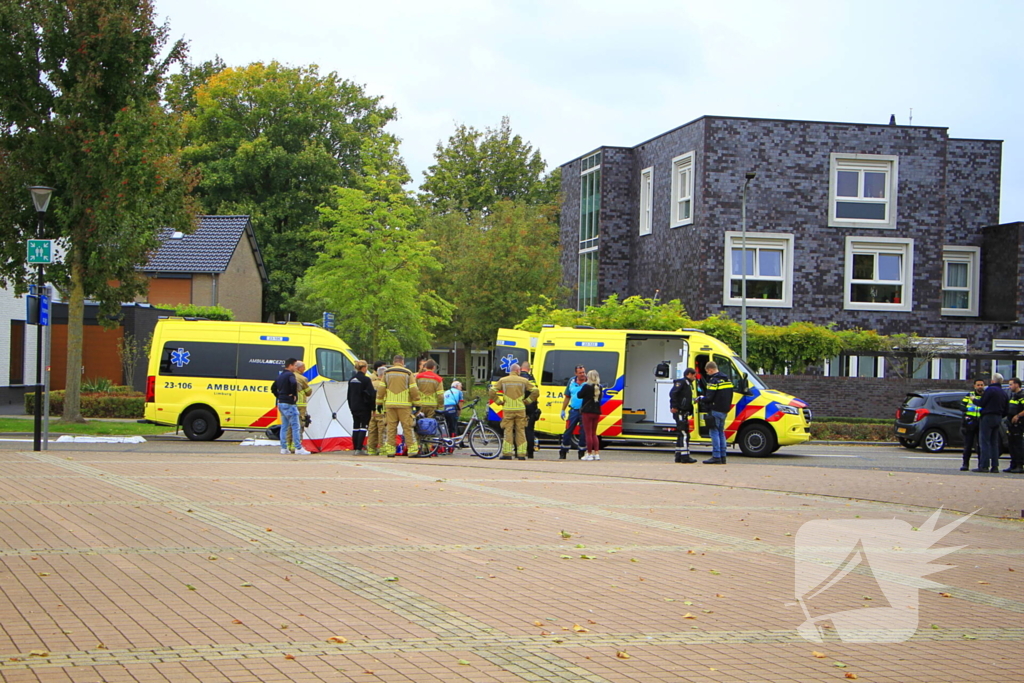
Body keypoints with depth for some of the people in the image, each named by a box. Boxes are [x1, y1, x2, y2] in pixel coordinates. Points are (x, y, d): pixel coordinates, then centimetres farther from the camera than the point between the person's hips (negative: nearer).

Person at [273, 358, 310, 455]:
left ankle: (284, 448, 12)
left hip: (281, 403, 9)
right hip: (289, 404, -9)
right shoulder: (290, 374, -12)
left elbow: (273, 388, 25)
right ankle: (298, 448, -7)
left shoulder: (280, 376, 16)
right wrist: (294, 395, -19)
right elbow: (293, 383, -32)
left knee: (284, 427, 12)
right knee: (296, 426, -6)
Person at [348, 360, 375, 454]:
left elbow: (349, 395, 16)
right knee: (363, 427, -4)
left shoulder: (351, 380, 9)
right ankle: (359, 449, -10)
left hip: (354, 407, 7)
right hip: (364, 407, -7)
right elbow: (371, 394, -14)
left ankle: (355, 449, 12)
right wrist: (373, 407, -6)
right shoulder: (366, 379, -13)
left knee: (355, 428, 10)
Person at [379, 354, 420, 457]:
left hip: (389, 405, 2)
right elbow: (413, 390, -2)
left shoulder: (387, 373, 8)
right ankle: (412, 449, -4)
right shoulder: (408, 373, 1)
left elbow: (381, 390, 8)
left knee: (391, 427, 6)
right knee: (408, 427, -1)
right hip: (405, 405, -2)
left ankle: (390, 450, 4)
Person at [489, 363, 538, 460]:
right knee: (521, 432, 6)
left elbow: (492, 391, -2)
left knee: (508, 431, 2)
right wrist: (527, 401, 9)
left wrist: (499, 402, 9)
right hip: (520, 409, 0)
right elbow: (535, 391, 1)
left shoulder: (503, 380, 5)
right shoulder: (524, 381, 5)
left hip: (508, 409, 0)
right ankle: (521, 454, 4)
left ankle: (507, 453, -3)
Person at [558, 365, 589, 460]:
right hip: (574, 410, 3)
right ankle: (563, 453, 10)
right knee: (568, 432, 2)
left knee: (584, 433, 2)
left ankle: (582, 453, 13)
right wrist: (563, 410, 14)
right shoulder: (571, 382, 10)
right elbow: (567, 397, 17)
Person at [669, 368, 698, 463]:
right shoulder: (681, 382, -7)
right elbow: (672, 393, -19)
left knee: (681, 435, 12)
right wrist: (674, 406, -24)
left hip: (684, 413, 10)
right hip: (680, 412, -10)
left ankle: (679, 456, 15)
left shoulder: (688, 384, 23)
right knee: (684, 434, -13)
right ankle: (685, 456, -16)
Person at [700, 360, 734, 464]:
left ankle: (716, 457, -10)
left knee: (714, 432, -6)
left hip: (715, 410, -9)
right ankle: (722, 457, 14)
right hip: (724, 410, 9)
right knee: (721, 432, 14)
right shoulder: (727, 379, 14)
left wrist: (700, 398, -1)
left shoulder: (714, 381, -14)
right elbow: (729, 395, 17)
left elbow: (709, 398, -19)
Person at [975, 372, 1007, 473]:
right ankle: (994, 466, 8)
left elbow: (981, 403, -10)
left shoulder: (990, 389, -10)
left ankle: (984, 466, -12)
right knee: (994, 443, 11)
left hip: (988, 417, -8)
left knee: (984, 442, -7)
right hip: (998, 418, 8)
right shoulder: (1004, 393, 14)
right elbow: (1006, 409, 14)